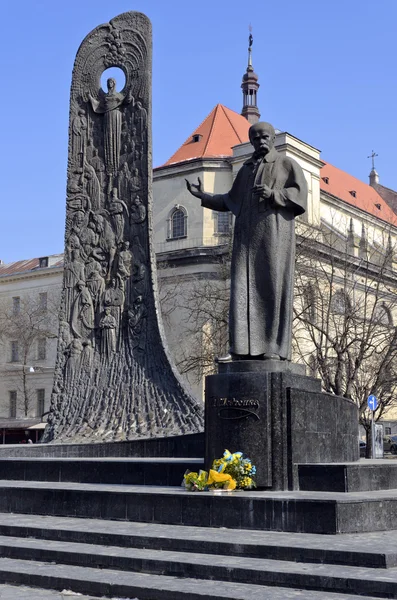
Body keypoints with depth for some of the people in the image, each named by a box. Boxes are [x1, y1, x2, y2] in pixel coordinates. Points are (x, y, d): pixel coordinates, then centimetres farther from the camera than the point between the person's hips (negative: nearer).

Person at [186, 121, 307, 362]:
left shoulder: (287, 164, 9)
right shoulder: (246, 169, 24)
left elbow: (301, 194, -3)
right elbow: (231, 200, 27)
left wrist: (273, 193, -16)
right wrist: (204, 196, 18)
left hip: (274, 235, -5)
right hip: (247, 236, 5)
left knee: (273, 287, -9)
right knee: (243, 288, -5)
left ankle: (275, 347, -9)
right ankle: (241, 347, -8)